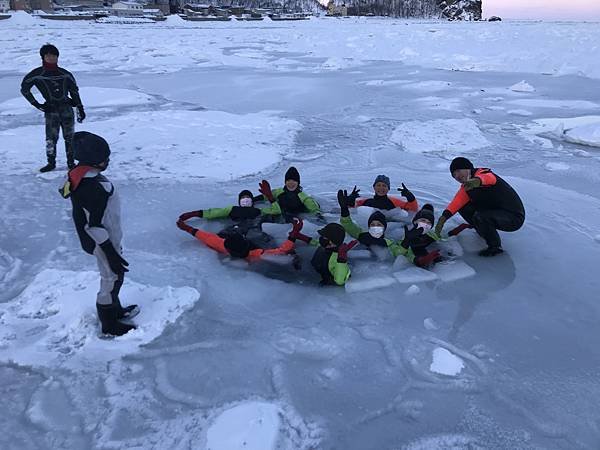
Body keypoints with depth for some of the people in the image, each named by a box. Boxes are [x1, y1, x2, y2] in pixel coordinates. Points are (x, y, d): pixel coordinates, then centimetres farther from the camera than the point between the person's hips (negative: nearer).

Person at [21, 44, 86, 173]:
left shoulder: (65, 74, 6)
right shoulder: (37, 74, 0)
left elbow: (74, 92, 13)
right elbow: (24, 89, 8)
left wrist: (80, 109, 9)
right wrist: (37, 104, 3)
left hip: (67, 108, 1)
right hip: (50, 109, -1)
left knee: (69, 137, 2)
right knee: (51, 137, -5)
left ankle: (71, 162, 12)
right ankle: (51, 163, 6)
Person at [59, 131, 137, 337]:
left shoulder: (79, 174, -2)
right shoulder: (93, 187, -32)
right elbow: (94, 226, -28)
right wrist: (111, 254, -21)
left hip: (107, 237, 9)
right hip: (103, 242, -9)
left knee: (111, 276, 25)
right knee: (112, 278, 9)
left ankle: (115, 309, 46)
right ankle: (109, 324, 27)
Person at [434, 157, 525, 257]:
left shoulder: (483, 173, -18)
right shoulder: (466, 188, 5)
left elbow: (489, 178, -44)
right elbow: (457, 202, -12)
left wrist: (477, 181, -67)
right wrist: (443, 217, -27)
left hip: (514, 217, -8)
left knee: (480, 217, -32)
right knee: (464, 207, 1)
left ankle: (495, 246, -10)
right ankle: (483, 231, 17)